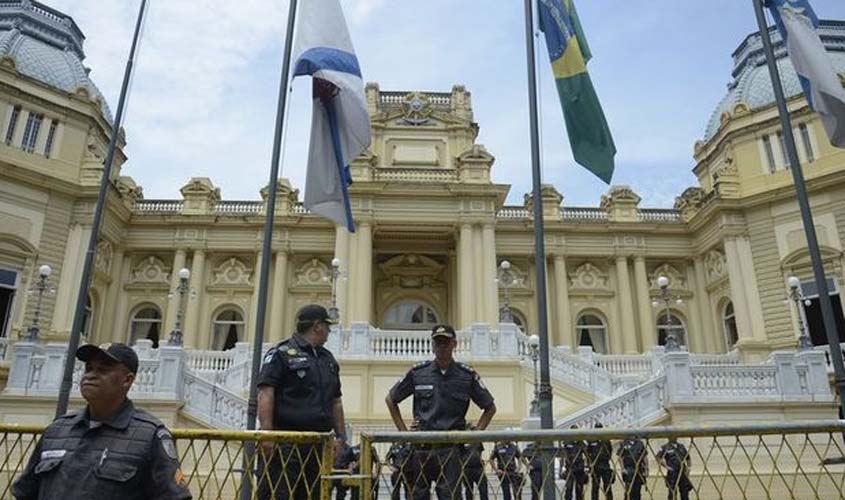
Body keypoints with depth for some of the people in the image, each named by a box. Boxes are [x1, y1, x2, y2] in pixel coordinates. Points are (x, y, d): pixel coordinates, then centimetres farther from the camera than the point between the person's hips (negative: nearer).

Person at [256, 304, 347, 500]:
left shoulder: (329, 359, 19)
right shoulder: (281, 354, -2)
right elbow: (265, 396, -10)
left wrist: (340, 436, 14)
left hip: (318, 445, 7)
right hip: (285, 443, -7)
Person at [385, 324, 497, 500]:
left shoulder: (467, 375, 2)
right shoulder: (417, 373, 2)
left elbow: (490, 408, 13)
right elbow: (390, 400, 14)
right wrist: (404, 432, 7)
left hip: (451, 447, -1)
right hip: (421, 447, 1)